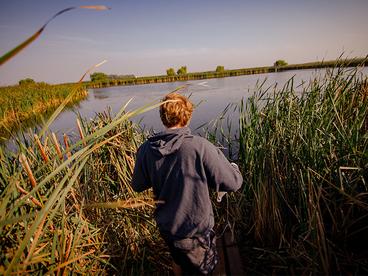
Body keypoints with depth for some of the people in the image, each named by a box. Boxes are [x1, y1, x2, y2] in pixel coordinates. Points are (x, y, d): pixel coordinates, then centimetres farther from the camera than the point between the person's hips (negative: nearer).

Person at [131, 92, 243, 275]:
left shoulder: (146, 149, -14)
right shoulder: (200, 146, -26)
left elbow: (138, 186, 0)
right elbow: (233, 183, -21)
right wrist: (234, 167, 0)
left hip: (165, 226, 4)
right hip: (195, 228, -4)